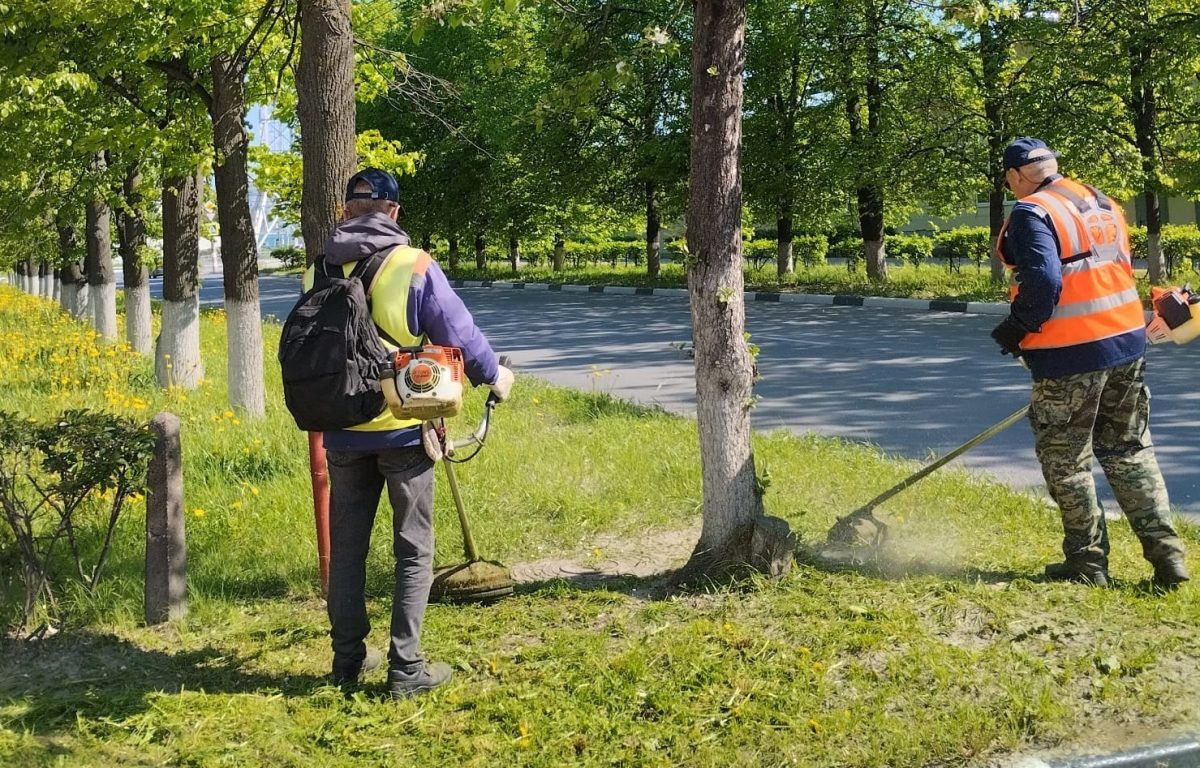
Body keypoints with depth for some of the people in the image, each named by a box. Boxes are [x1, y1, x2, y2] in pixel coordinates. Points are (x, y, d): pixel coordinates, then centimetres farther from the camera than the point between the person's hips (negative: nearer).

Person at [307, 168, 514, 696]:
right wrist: (494, 375, 14)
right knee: (413, 550, 6)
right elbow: (460, 333, -5)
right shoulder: (414, 266, -11)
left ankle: (349, 658, 23)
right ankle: (405, 668, 6)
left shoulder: (319, 271, 1)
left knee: (346, 547, 15)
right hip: (404, 430, -3)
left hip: (343, 432, 4)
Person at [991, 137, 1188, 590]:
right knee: (1130, 451, 16)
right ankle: (1166, 554, 12)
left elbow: (1043, 281, -23)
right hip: (1126, 342, 8)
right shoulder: (1103, 204, 13)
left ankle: (1087, 561, 13)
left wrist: (1016, 329, -8)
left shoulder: (1032, 213, -12)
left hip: (1070, 354, -8)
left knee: (1065, 461, 7)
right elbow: (1122, 269, 16)